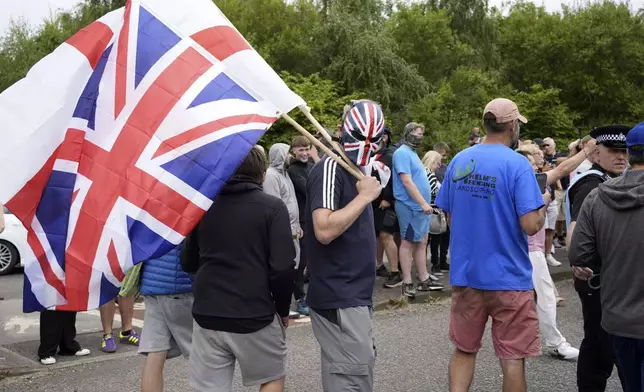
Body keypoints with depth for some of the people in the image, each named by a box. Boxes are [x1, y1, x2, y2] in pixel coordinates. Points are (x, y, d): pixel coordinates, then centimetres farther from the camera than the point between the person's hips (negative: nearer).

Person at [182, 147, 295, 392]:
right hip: (255, 315, -3)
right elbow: (282, 268, -13)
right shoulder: (272, 207, -4)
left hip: (206, 315, 3)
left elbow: (188, 263, 16)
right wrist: (283, 309, 3)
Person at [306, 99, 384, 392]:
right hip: (338, 298, -10)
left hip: (354, 294, 10)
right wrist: (365, 196, -21)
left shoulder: (354, 168, 12)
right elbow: (324, 230, -28)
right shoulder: (330, 167, -16)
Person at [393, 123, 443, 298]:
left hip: (420, 206, 10)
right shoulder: (402, 153, -12)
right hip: (410, 206, -10)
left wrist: (425, 203, 18)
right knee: (408, 243, -4)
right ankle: (407, 283, 1)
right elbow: (407, 182, -20)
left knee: (421, 242, 12)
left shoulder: (412, 153, 18)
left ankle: (424, 279, 19)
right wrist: (423, 203, -22)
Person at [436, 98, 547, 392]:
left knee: (464, 349, 17)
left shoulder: (459, 160, 3)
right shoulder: (517, 164, -13)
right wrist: (544, 203, 1)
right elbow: (531, 226, -18)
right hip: (508, 277, -5)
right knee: (512, 357, 7)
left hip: (464, 274, 5)